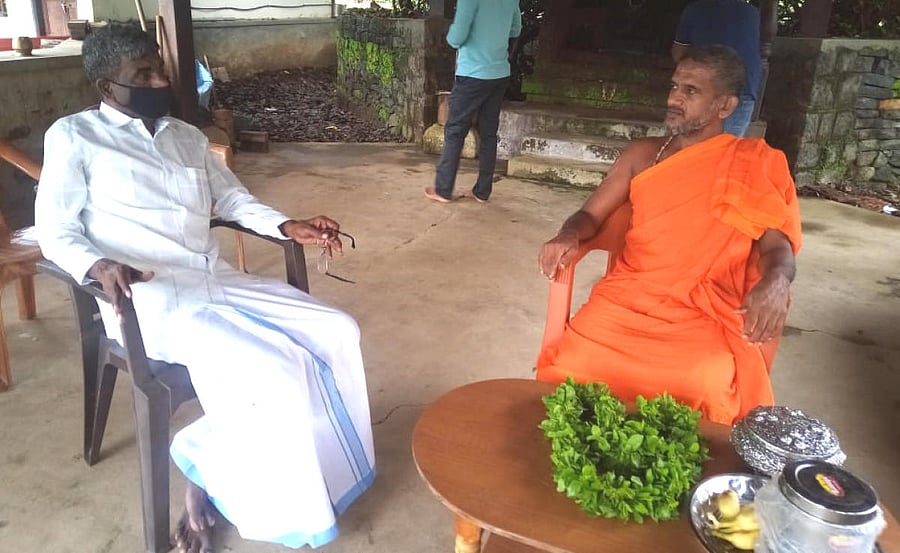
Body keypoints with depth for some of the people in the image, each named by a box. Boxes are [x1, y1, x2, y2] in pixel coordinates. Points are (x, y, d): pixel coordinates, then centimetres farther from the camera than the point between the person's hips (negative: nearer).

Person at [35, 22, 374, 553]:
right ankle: (209, 472, 3)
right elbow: (54, 230, -3)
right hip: (153, 299, -7)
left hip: (219, 283, 7)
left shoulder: (187, 136, 19)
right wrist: (99, 265, -25)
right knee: (275, 374, -26)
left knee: (337, 332, -7)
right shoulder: (74, 136, 1)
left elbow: (233, 199, 23)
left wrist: (289, 226, 5)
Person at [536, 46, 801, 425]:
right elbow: (591, 215, 14)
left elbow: (776, 245, 2)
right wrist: (568, 238, -10)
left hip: (704, 317, -1)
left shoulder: (758, 167, 6)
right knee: (572, 366, -26)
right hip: (626, 301, 2)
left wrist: (775, 282, -22)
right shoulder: (642, 155, 12)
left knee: (705, 389, -31)